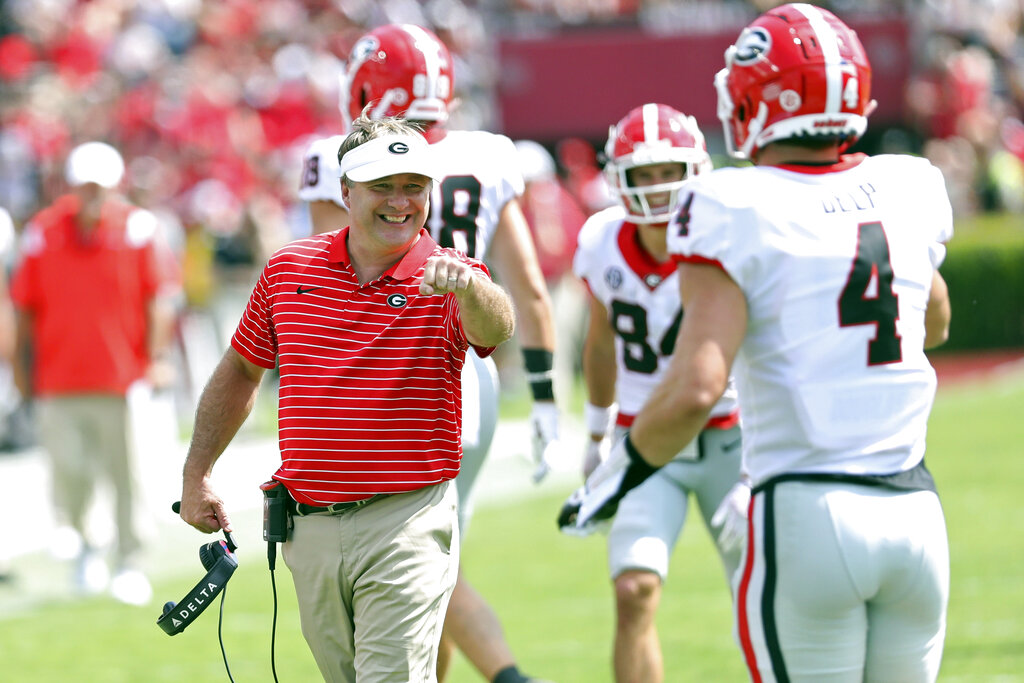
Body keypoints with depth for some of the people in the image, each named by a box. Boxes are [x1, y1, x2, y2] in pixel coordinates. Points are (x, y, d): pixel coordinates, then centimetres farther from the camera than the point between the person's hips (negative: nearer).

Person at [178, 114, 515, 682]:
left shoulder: (444, 282, -7)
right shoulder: (288, 269, 5)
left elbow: (494, 327, -30)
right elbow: (241, 370, 19)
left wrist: (467, 287, -53)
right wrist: (196, 475, 19)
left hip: (406, 526, -5)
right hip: (309, 524, 5)